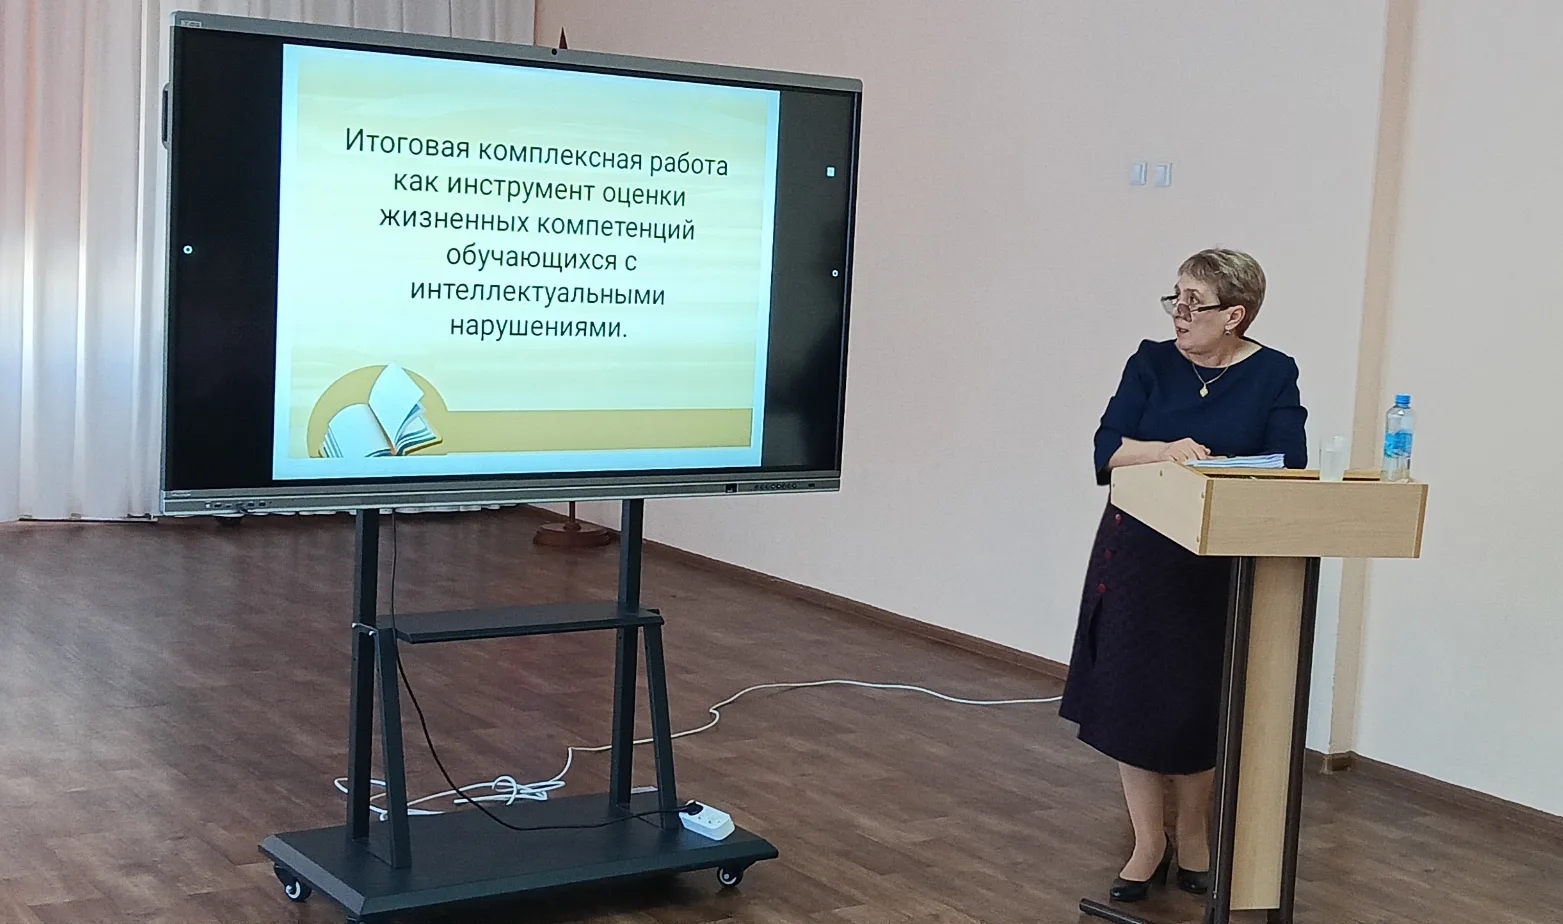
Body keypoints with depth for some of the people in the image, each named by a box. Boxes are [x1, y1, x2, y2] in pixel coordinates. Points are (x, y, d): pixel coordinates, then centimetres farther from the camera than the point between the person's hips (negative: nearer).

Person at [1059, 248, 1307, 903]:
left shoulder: (1273, 375, -2)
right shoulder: (1153, 363, 2)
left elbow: (1286, 467, -10)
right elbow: (1107, 451, -7)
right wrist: (1166, 450, -25)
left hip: (1221, 565, -1)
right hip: (1139, 555, 2)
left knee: (1198, 706, 7)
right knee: (1131, 697, 2)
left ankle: (1193, 834, 29)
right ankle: (1148, 843, 16)